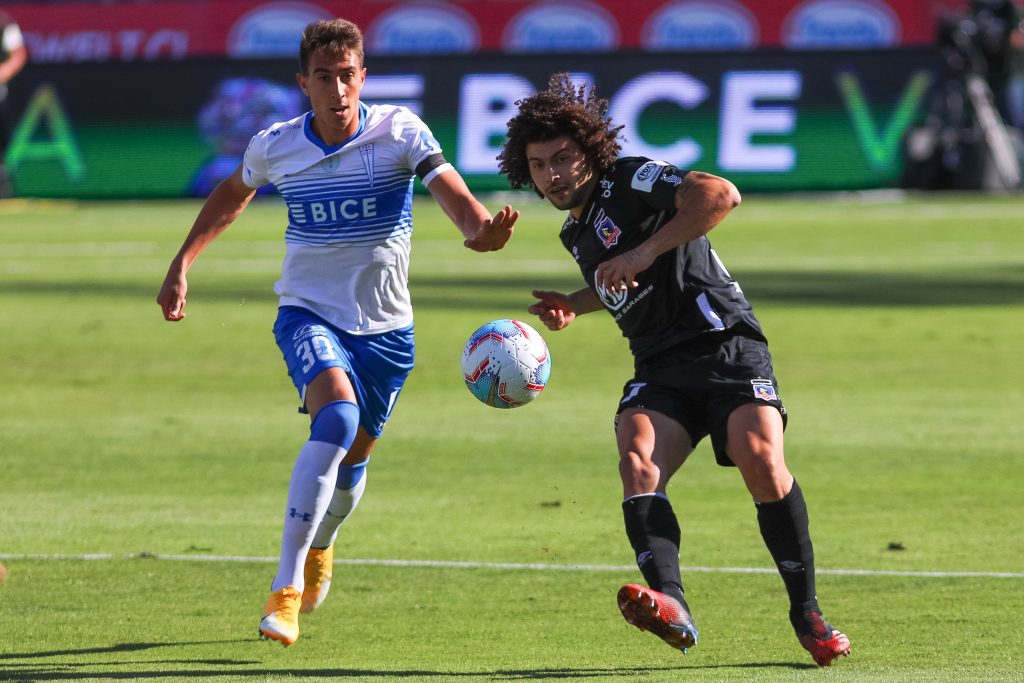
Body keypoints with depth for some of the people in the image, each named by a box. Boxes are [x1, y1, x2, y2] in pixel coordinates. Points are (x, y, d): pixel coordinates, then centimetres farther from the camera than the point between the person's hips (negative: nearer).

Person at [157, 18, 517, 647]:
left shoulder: (399, 133, -12)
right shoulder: (275, 147, -6)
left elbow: (452, 190, -26)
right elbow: (232, 196, 16)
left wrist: (482, 229, -48)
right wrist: (182, 265, 15)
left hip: (384, 327, 2)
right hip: (309, 314, -1)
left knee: (352, 457, 14)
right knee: (337, 413, -30)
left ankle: (320, 546, 52)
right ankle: (286, 589, -33)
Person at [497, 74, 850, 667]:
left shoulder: (629, 180, -4)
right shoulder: (576, 232, 22)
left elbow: (720, 194, -21)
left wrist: (645, 251, -23)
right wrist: (575, 304, 25)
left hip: (726, 345, -6)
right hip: (660, 369, 6)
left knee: (760, 457, -28)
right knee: (638, 462, -25)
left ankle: (807, 611, -11)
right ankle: (670, 605, -48)